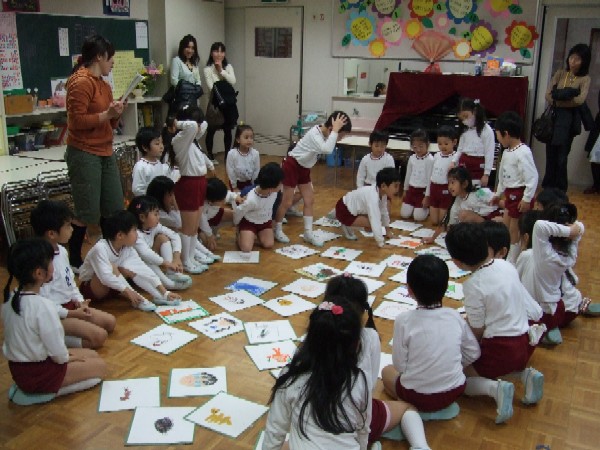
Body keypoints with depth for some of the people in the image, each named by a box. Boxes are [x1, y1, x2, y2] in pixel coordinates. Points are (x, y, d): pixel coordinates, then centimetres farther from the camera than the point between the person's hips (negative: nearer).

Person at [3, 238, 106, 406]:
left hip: (18, 367, 8)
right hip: (37, 373, -8)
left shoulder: (10, 298, -3)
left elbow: (21, 338, 9)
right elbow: (58, 354, -22)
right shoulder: (43, 306, -29)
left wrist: (64, 354, 10)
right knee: (100, 366, 7)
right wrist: (67, 357, 1)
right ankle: (45, 392, -3)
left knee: (92, 354, 18)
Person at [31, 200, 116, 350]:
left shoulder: (61, 251, 3)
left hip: (70, 306, 10)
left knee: (110, 322, 9)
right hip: (55, 316, -10)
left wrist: (79, 301, 0)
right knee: (99, 336, -19)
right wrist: (72, 314, -18)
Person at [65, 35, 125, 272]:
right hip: (84, 154, -8)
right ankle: (74, 261, 13)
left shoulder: (103, 84, 14)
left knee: (115, 210, 10)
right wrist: (106, 114, -16)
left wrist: (115, 114, 2)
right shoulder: (81, 82, -11)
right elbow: (77, 121, -18)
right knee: (87, 214, -2)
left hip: (105, 152, 9)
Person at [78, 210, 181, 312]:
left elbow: (143, 269, -16)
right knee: (111, 267, -31)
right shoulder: (100, 248, -29)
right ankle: (136, 299, -27)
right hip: (89, 288, -6)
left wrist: (165, 292, -22)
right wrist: (128, 291, -43)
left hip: (110, 288, 6)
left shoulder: (128, 249, -11)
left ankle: (158, 296, -18)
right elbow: (105, 276, -40)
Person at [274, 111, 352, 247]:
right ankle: (277, 230, 18)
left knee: (309, 200, 6)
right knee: (287, 202, 0)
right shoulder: (314, 134, -30)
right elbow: (327, 150, -48)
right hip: (292, 166, -9)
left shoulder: (324, 133, -5)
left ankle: (308, 233, 14)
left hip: (304, 168, 9)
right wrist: (335, 130, -42)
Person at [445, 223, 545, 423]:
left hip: (500, 349, -7)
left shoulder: (474, 286, -20)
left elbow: (477, 331, -14)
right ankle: (525, 374, 10)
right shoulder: (506, 265, 0)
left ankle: (494, 387, -15)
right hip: (525, 343, 7)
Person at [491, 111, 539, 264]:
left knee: (515, 230, 0)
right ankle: (504, 257, 32)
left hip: (520, 194, -10)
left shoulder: (523, 153, -22)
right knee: (505, 227, 18)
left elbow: (532, 177, -23)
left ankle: (512, 262, 12)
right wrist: (498, 194, 26)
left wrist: (527, 199, -23)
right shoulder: (507, 152, 8)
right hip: (510, 193, 10)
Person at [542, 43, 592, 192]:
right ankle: (548, 188, 16)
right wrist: (568, 96, -12)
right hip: (554, 117, 3)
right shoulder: (560, 73, 9)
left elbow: (580, 100, -17)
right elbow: (548, 95, -2)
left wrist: (559, 99, -12)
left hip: (569, 120, -3)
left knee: (561, 156, -1)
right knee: (551, 154, 4)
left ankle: (560, 191, 10)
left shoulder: (585, 79, 0)